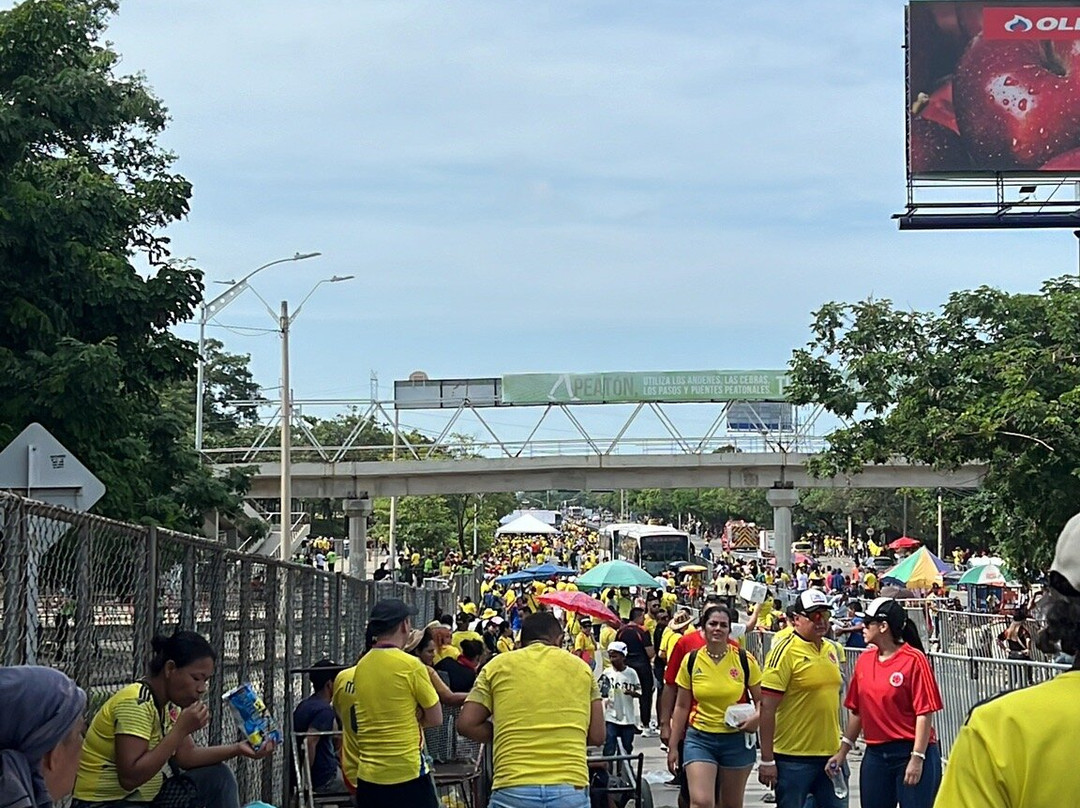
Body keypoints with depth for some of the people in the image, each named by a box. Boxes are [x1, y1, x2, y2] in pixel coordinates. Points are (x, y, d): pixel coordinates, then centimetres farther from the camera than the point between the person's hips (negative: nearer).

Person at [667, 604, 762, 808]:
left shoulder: (744, 660, -2)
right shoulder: (691, 661, 0)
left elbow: (761, 699, 6)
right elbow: (681, 707, 7)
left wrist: (756, 716, -17)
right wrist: (673, 746, 6)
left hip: (736, 739, 1)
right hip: (700, 739, -1)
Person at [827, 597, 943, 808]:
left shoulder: (914, 660, -11)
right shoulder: (864, 661, 9)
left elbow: (925, 714, -13)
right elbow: (856, 711, 16)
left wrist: (917, 758, -16)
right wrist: (844, 750, 13)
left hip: (910, 752, -7)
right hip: (875, 754, 7)